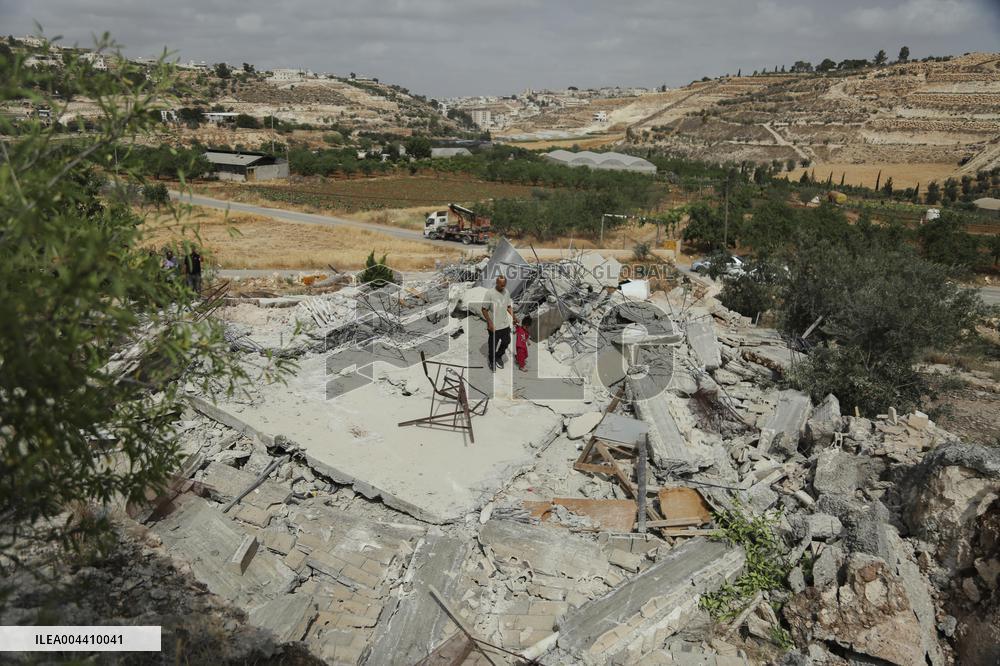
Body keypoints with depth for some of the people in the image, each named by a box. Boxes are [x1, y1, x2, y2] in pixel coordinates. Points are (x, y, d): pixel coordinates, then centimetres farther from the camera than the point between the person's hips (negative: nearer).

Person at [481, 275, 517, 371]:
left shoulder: (506, 292, -1)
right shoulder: (490, 293, -19)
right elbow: (484, 309, -15)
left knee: (506, 342, 18)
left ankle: (499, 356, 44)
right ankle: (492, 361, 35)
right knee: (492, 345, 10)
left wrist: (513, 316, -1)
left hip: (505, 324, 5)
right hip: (494, 326, -5)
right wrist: (489, 322, -21)